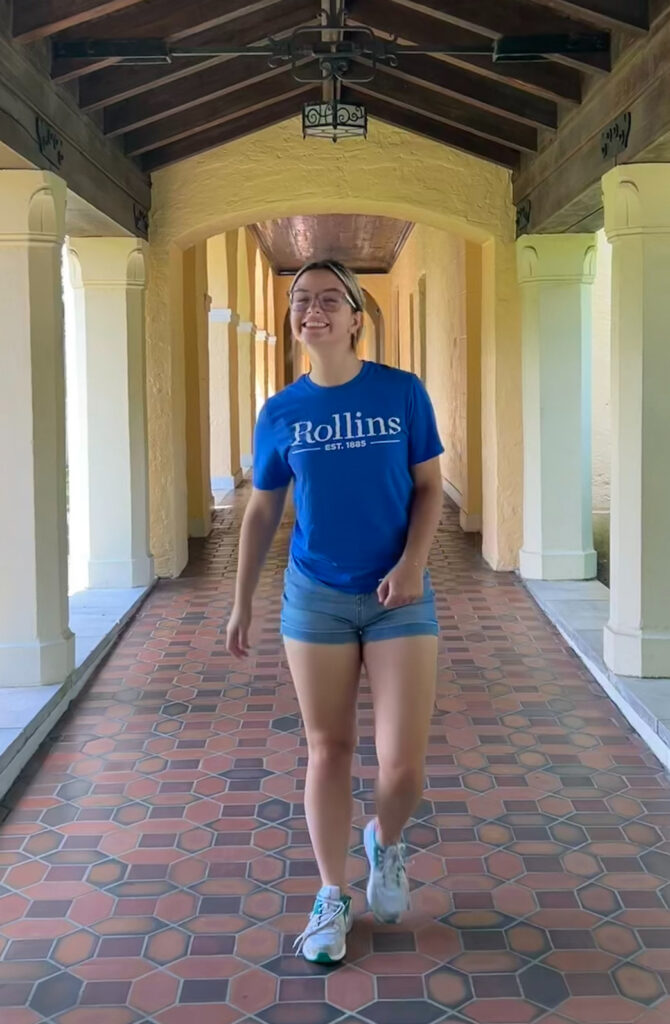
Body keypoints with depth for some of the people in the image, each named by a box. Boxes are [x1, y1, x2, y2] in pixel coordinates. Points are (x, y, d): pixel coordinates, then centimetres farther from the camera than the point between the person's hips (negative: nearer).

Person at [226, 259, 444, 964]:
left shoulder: (403, 392, -4)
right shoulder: (280, 413, 0)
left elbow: (429, 488, 1)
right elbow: (261, 513, 8)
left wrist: (413, 562, -15)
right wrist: (241, 604, 10)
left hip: (399, 597, -1)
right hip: (316, 597, 1)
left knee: (403, 764, -4)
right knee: (328, 750, 9)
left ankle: (386, 842, 31)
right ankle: (331, 899, 26)